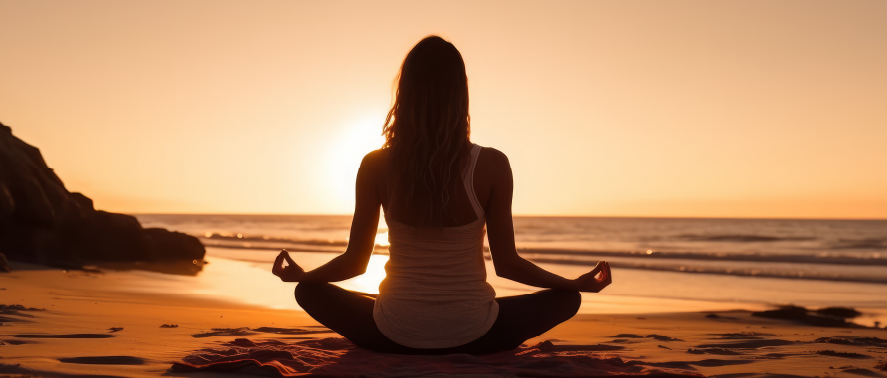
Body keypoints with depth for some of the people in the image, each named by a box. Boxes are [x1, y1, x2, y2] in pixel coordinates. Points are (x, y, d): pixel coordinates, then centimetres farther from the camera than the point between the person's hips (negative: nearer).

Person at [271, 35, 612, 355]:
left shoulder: (376, 165, -10)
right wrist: (580, 283, 9)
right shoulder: (492, 165, -14)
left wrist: (298, 274, 19)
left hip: (395, 336, 1)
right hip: (471, 336, 0)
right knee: (567, 298, 21)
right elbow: (507, 264, -7)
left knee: (308, 291, 25)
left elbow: (354, 262, -3)